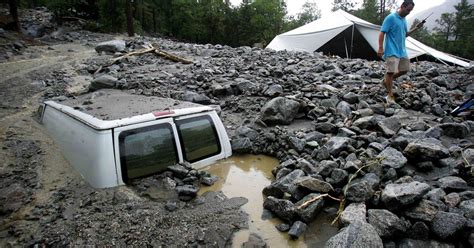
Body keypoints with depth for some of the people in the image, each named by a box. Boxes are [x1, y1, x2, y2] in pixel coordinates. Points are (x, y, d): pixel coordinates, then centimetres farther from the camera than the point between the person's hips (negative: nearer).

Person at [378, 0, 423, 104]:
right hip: (392, 51, -8)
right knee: (391, 72, -7)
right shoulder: (391, 18, -10)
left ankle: (386, 80, 27)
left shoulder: (404, 20, 14)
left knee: (405, 70, 11)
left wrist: (416, 28, 10)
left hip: (402, 51, 9)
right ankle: (390, 95, 1)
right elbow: (382, 33, -15)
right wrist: (380, 48, -23)